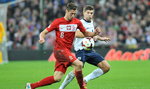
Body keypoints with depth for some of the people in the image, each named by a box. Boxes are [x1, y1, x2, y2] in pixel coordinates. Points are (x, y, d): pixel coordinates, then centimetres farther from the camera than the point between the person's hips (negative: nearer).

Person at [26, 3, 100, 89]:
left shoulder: (77, 22, 5)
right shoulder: (58, 22, -5)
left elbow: (86, 33, 15)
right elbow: (44, 32, -1)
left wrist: (94, 33, -6)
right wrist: (42, 38, -24)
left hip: (67, 51, 5)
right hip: (59, 50, -5)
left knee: (57, 78, 0)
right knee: (79, 64, -25)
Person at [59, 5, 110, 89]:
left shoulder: (91, 22, 16)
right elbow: (77, 34, -31)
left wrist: (101, 38, 34)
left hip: (90, 51, 8)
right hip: (81, 50, -8)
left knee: (106, 67, -1)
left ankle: (85, 80, 3)